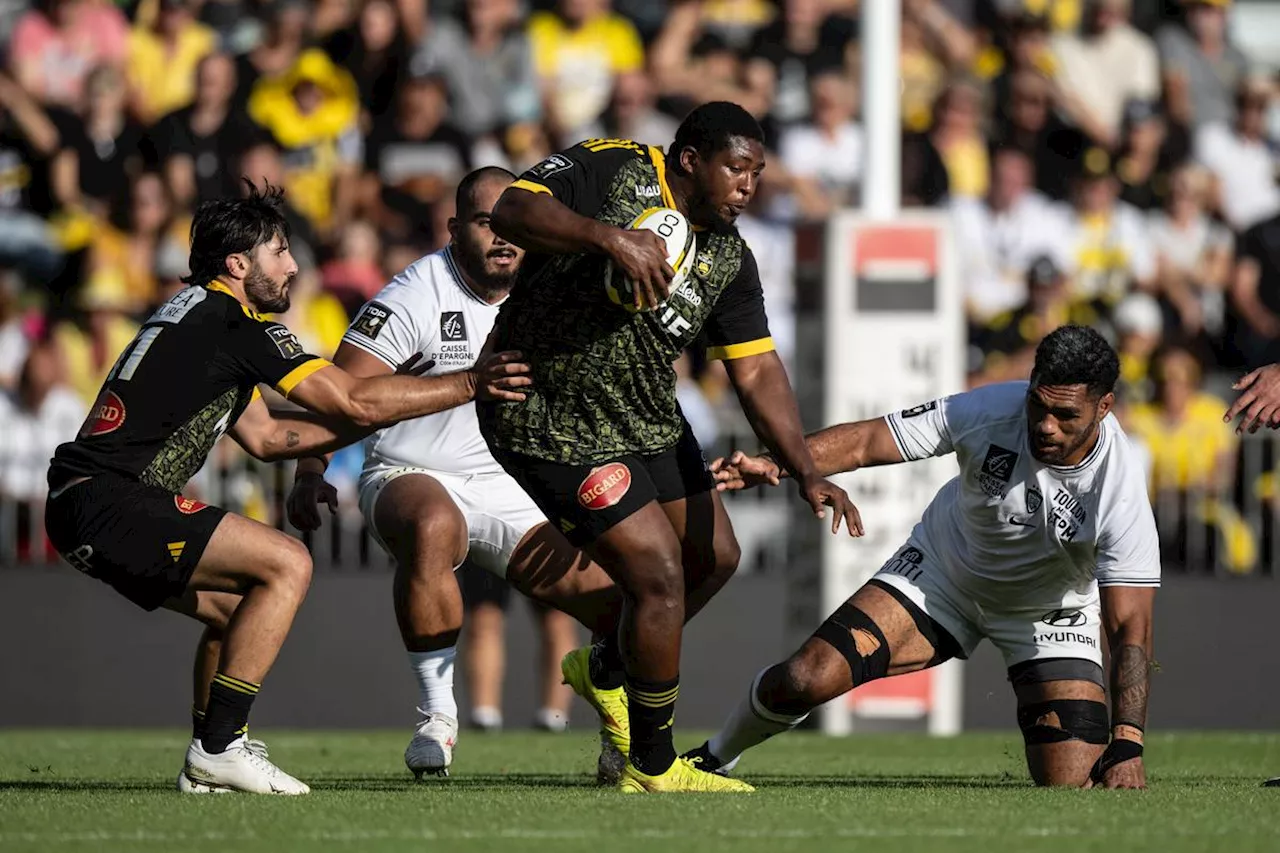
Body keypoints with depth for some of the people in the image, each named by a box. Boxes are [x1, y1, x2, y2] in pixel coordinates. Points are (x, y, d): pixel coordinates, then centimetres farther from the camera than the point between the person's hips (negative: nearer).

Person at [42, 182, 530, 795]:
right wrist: (468, 383, -2)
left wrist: (382, 416, 21)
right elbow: (353, 402, -9)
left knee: (237, 606, 21)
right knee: (286, 565, -13)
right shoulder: (233, 323, -8)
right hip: (110, 500, -10)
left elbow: (264, 436, 25)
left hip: (80, 506, 10)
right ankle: (218, 749, -14)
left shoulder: (199, 318, 22)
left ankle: (207, 763, 17)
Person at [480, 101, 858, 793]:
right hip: (554, 424, -9)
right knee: (660, 575, -10)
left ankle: (607, 670, 42)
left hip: (648, 420, 9)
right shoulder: (609, 171, -16)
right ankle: (651, 774, 5)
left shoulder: (728, 257, 3)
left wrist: (806, 473, -11)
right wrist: (608, 236, -44)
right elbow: (510, 212, -29)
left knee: (714, 556, 16)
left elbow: (757, 371, 1)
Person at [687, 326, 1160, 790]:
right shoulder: (992, 410, -28)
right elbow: (866, 442, -23)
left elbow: (1130, 629, -31)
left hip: (1050, 611, -1)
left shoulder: (1121, 497, -32)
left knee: (1070, 786, -18)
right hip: (943, 573, 1)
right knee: (807, 679, -15)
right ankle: (715, 756, 16)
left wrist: (1126, 746, -41)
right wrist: (772, 464, -40)